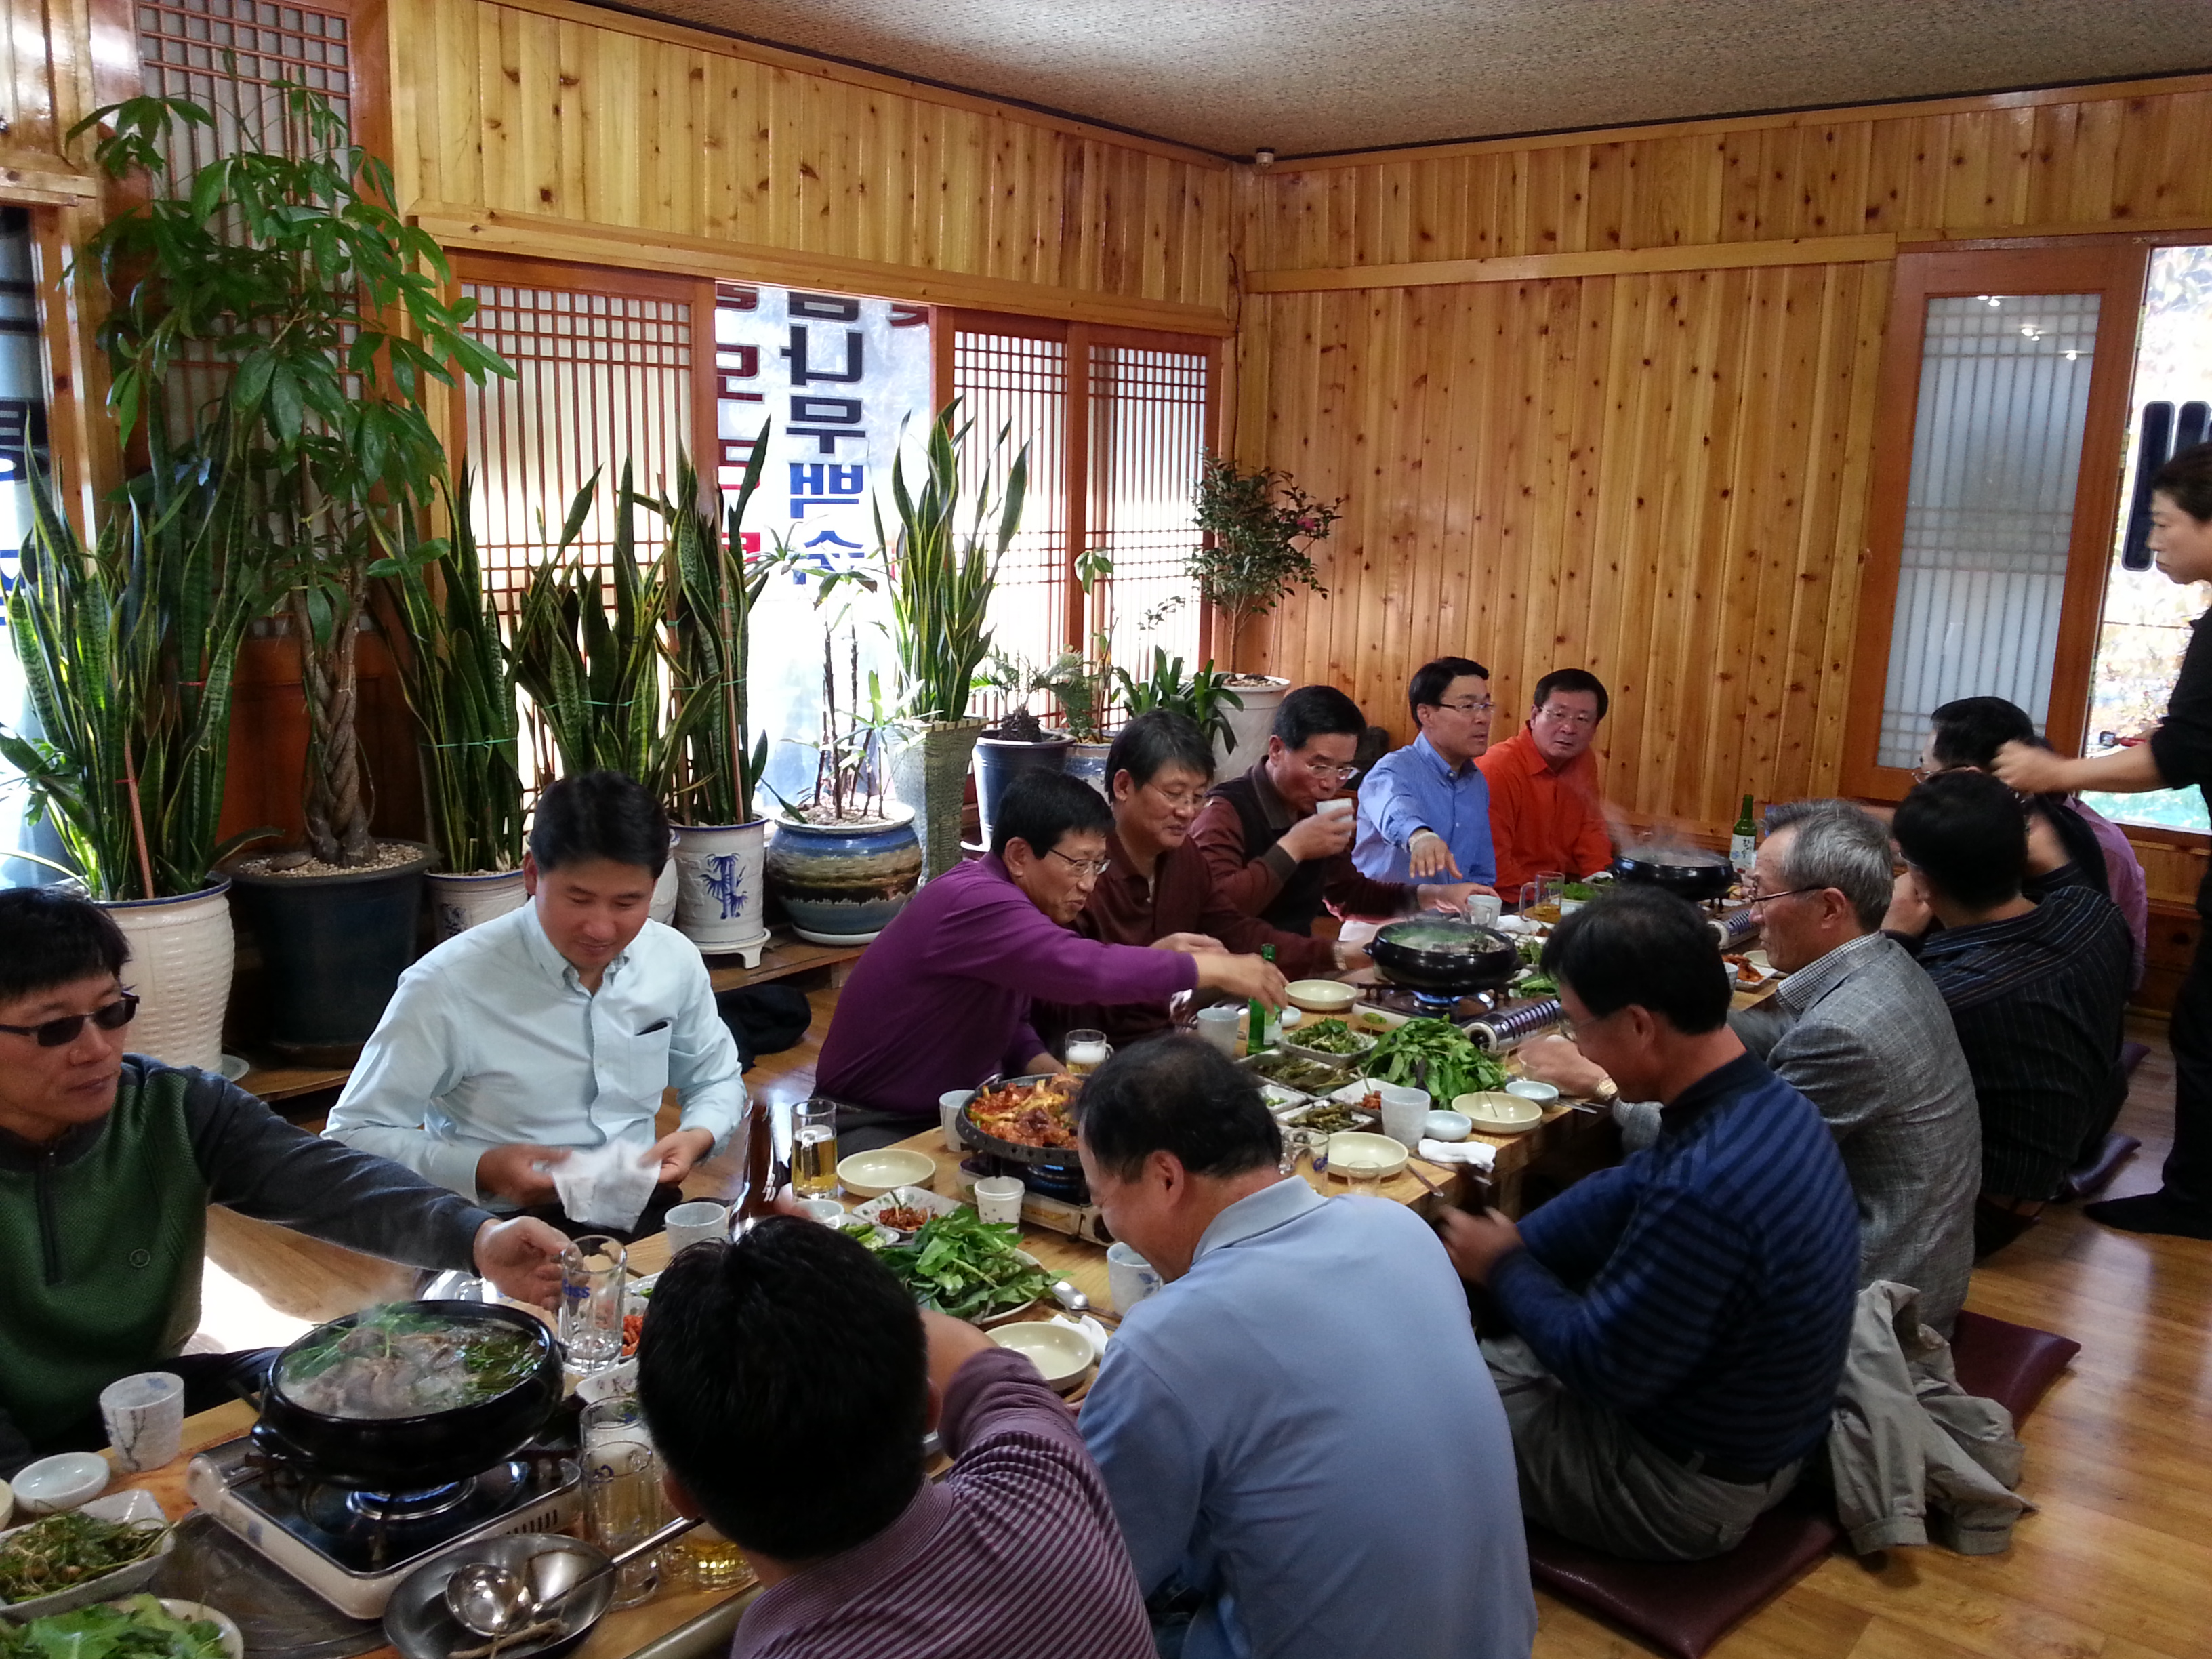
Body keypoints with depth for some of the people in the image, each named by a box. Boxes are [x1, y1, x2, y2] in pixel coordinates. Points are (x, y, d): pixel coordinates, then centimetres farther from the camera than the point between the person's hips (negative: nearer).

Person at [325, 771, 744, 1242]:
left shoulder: (677, 960, 1)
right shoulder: (447, 987, -15)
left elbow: (717, 1080, 19)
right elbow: (352, 1136, -6)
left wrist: (697, 1137, -5)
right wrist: (483, 1169, -21)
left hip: (644, 1214, 5)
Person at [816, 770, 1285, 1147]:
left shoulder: (1000, 897, 5)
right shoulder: (974, 903, -27)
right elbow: (1081, 969, -39)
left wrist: (1050, 1071, -7)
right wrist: (1213, 970, -31)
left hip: (953, 1110, 9)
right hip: (874, 1130, -9)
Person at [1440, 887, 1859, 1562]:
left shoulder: (1705, 1189, -38)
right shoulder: (1766, 1101, -8)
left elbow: (1600, 1365, -26)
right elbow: (1619, 1196, 5)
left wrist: (1505, 1270, -10)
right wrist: (1502, 1250, -4)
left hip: (1690, 1492, -8)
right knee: (1491, 1352, 20)